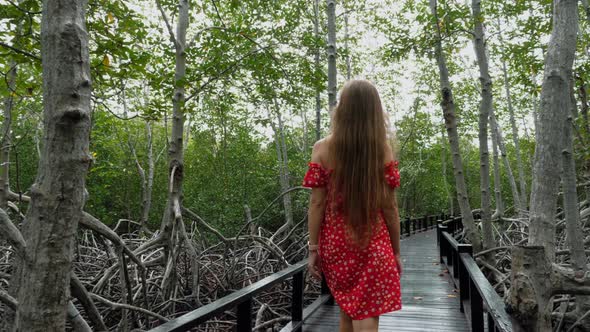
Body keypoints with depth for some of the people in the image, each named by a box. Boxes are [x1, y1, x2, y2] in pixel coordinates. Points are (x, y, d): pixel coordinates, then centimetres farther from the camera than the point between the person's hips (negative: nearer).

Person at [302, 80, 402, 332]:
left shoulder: (322, 148, -4)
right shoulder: (383, 149, -3)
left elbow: (317, 203, -6)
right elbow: (389, 206, -4)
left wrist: (313, 248, 1)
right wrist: (396, 252, 6)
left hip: (336, 243, 2)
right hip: (372, 244, -2)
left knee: (347, 309, 22)